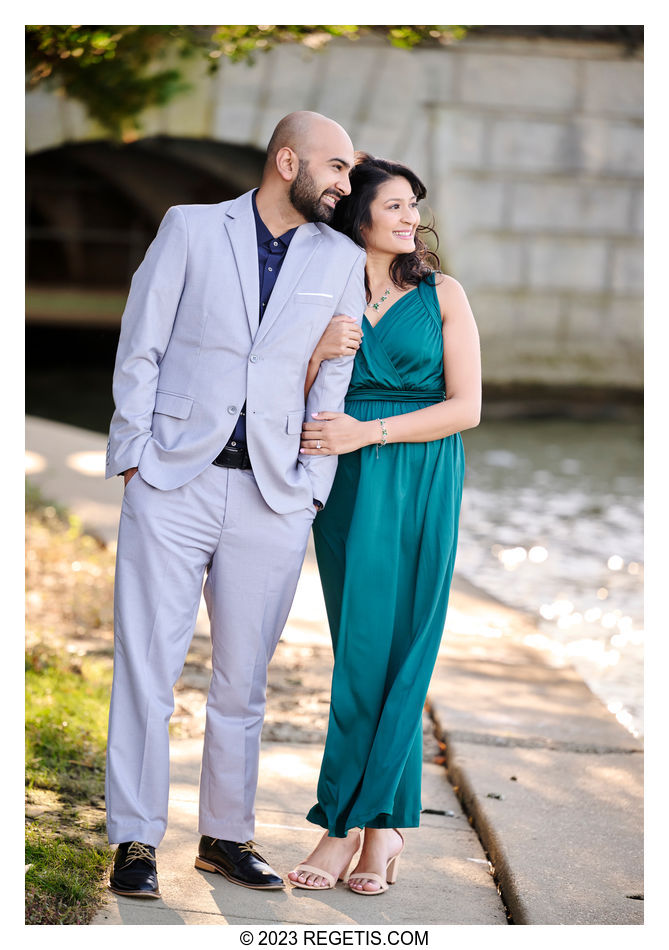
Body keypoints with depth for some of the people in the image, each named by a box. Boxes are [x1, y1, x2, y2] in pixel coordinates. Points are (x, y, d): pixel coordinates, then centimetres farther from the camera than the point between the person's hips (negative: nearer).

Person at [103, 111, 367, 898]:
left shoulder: (341, 261, 12)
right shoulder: (191, 228, 5)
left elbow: (335, 383, 12)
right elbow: (140, 347, 4)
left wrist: (311, 487, 4)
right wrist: (136, 452, -3)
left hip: (272, 497, 2)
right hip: (172, 482, -2)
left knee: (243, 680, 7)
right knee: (147, 667, -3)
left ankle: (227, 836, 18)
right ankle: (135, 842, 4)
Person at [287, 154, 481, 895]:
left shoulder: (442, 296, 4)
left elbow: (465, 407, -3)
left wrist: (366, 432, -12)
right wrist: (320, 357, -14)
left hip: (422, 484, -1)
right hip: (347, 488, 1)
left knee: (397, 649, -3)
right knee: (362, 649, -1)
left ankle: (347, 820, 4)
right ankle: (383, 825, 7)